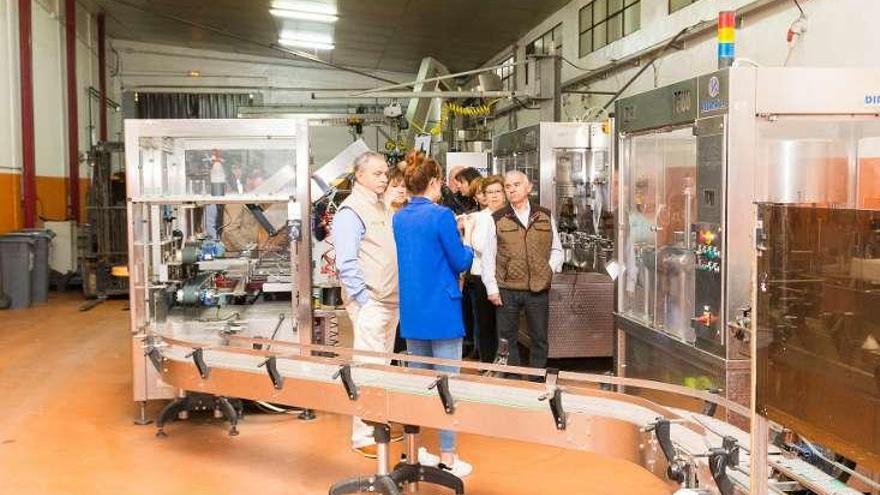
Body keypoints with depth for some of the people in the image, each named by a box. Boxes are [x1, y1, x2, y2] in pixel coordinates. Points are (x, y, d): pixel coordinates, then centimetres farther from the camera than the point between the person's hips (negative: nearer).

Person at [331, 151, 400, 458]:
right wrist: (365, 300, -17)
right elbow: (346, 264, -17)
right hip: (370, 303, -9)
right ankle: (363, 436, 1)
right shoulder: (351, 211, -11)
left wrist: (395, 295, 14)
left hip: (390, 302, 9)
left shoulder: (382, 207, 15)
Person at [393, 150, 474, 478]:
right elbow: (460, 262, -8)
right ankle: (447, 458, 7)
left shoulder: (398, 219, 6)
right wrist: (468, 248, 13)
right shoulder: (441, 216, -14)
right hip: (442, 311, -7)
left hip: (411, 312, 7)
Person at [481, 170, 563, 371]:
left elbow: (557, 249, 16)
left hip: (539, 288, 1)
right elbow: (488, 256, 2)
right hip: (507, 290, -1)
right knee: (507, 339, 6)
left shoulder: (545, 216, 8)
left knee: (539, 338, 9)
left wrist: (550, 269, -3)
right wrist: (492, 288, -4)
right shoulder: (497, 219, 3)